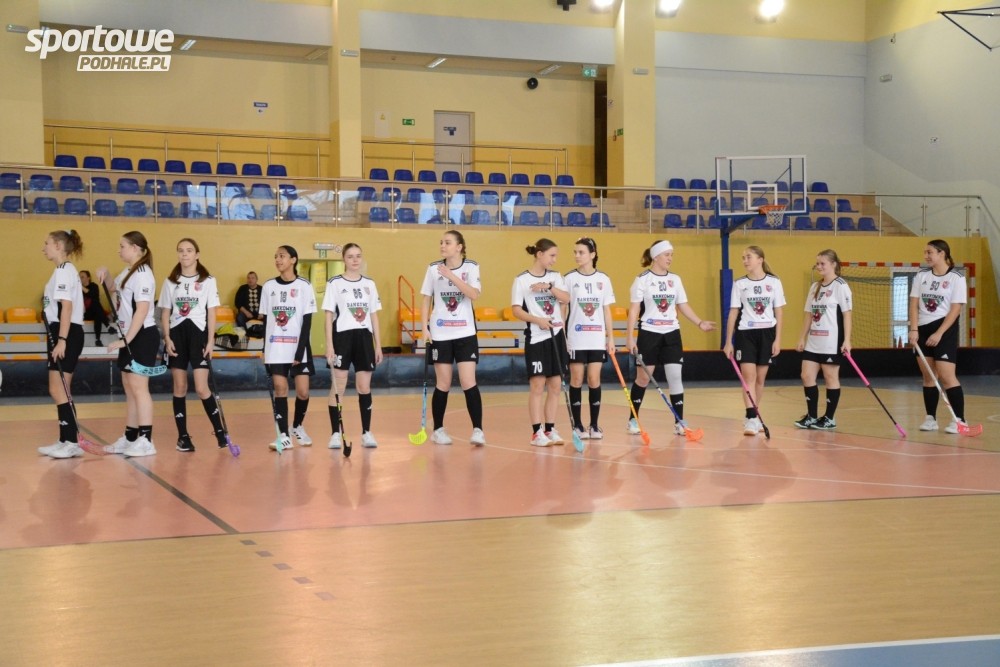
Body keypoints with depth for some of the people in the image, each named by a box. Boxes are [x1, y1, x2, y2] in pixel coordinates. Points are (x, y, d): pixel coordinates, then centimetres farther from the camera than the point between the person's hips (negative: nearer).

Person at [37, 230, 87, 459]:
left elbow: (67, 307, -20)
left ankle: (72, 442, -8)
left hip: (66, 334, -10)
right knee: (59, 391, 11)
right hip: (61, 334, 10)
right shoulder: (63, 270, 19)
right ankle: (66, 441, 16)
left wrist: (61, 340, -25)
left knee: (58, 390, -9)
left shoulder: (64, 270, -12)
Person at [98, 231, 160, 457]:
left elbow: (142, 311, -22)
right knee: (129, 388, 12)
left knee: (138, 387, -8)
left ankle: (146, 441, -6)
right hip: (129, 337, 9)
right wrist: (105, 277, 11)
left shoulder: (142, 274, -16)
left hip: (142, 336, -9)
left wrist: (126, 339, -23)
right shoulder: (127, 272, 12)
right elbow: (114, 294, 29)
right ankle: (130, 438, 18)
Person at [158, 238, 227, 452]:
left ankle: (219, 430, 7)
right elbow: (165, 313, 9)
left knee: (201, 388, -9)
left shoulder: (208, 281, 2)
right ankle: (183, 436, 9)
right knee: (179, 387, 4)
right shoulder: (170, 282, 9)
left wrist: (210, 340, -6)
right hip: (177, 334, 3)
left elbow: (211, 313, 1)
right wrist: (167, 338, -2)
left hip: (198, 333, -3)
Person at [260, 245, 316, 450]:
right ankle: (284, 435, 2)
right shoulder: (269, 286, 6)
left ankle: (298, 426, 22)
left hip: (298, 347, -2)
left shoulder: (304, 286, -3)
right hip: (275, 347, 2)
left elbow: (307, 322, -5)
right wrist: (265, 350, 5)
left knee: (303, 392, -3)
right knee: (280, 389, -3)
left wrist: (300, 351, -12)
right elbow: (265, 320, 10)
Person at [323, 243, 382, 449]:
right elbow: (329, 315, -2)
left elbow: (374, 315, 13)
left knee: (365, 387, 5)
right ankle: (335, 434, 2)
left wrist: (378, 345, 9)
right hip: (342, 336, -3)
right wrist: (329, 345, -10)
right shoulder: (334, 283, 0)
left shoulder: (369, 284, 11)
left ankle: (366, 432, 13)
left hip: (364, 337, 3)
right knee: (338, 387, -3)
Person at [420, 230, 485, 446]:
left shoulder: (471, 267, -2)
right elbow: (426, 300, 6)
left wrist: (452, 276, -24)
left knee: (469, 382, -8)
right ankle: (438, 430, 17)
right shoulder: (433, 268, 2)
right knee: (443, 385, 4)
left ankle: (477, 430, -5)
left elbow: (474, 295, -17)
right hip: (440, 334, 1)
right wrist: (424, 327, -4)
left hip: (465, 333, -1)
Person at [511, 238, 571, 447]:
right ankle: (536, 432, -2)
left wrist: (549, 286, -18)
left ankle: (550, 429, 13)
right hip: (536, 337, -5)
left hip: (556, 335, 5)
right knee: (537, 385, -6)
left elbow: (566, 299, -5)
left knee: (555, 385, 5)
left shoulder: (555, 276, 10)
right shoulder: (521, 280, -4)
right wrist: (538, 320, -19)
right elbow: (516, 310, -8)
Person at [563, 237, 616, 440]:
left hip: (597, 338, 1)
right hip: (576, 338, -1)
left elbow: (606, 310, 9)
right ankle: (578, 426, 9)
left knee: (594, 381, 1)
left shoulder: (603, 279, 5)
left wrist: (611, 337, 5)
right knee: (576, 380, 2)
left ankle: (594, 425, 10)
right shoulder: (569, 279, -1)